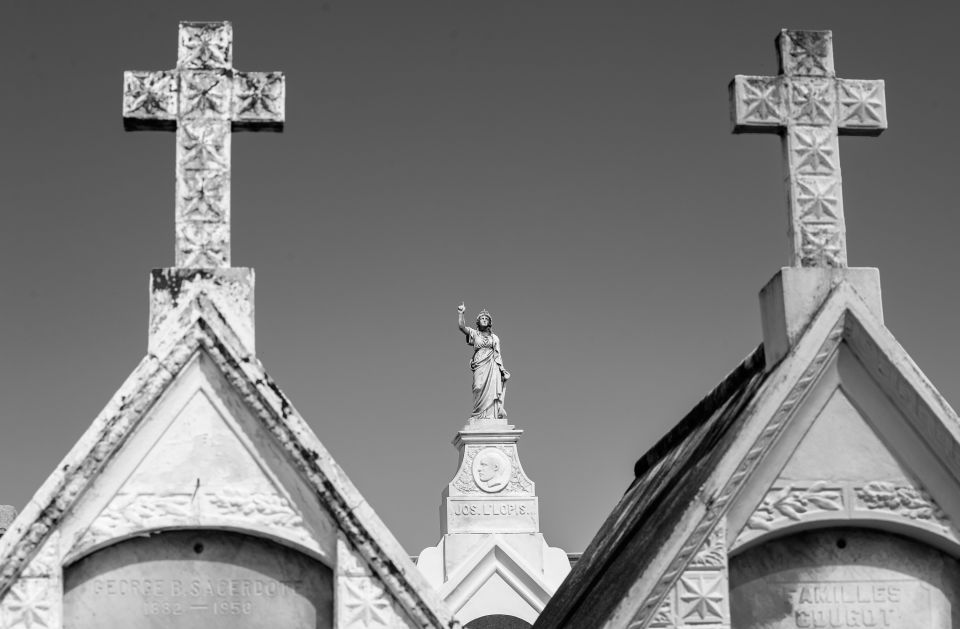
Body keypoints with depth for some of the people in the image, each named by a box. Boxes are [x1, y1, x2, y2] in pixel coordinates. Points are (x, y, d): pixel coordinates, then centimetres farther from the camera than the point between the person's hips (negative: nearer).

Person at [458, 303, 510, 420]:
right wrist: (460, 312, -11)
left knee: (492, 389, -11)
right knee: (480, 388, -12)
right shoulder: (474, 333, 12)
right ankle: (479, 416, -11)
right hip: (479, 366, -1)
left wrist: (502, 370, 9)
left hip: (492, 366, 1)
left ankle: (492, 415, -14)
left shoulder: (494, 337, 18)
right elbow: (461, 326, -3)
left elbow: (498, 354, 16)